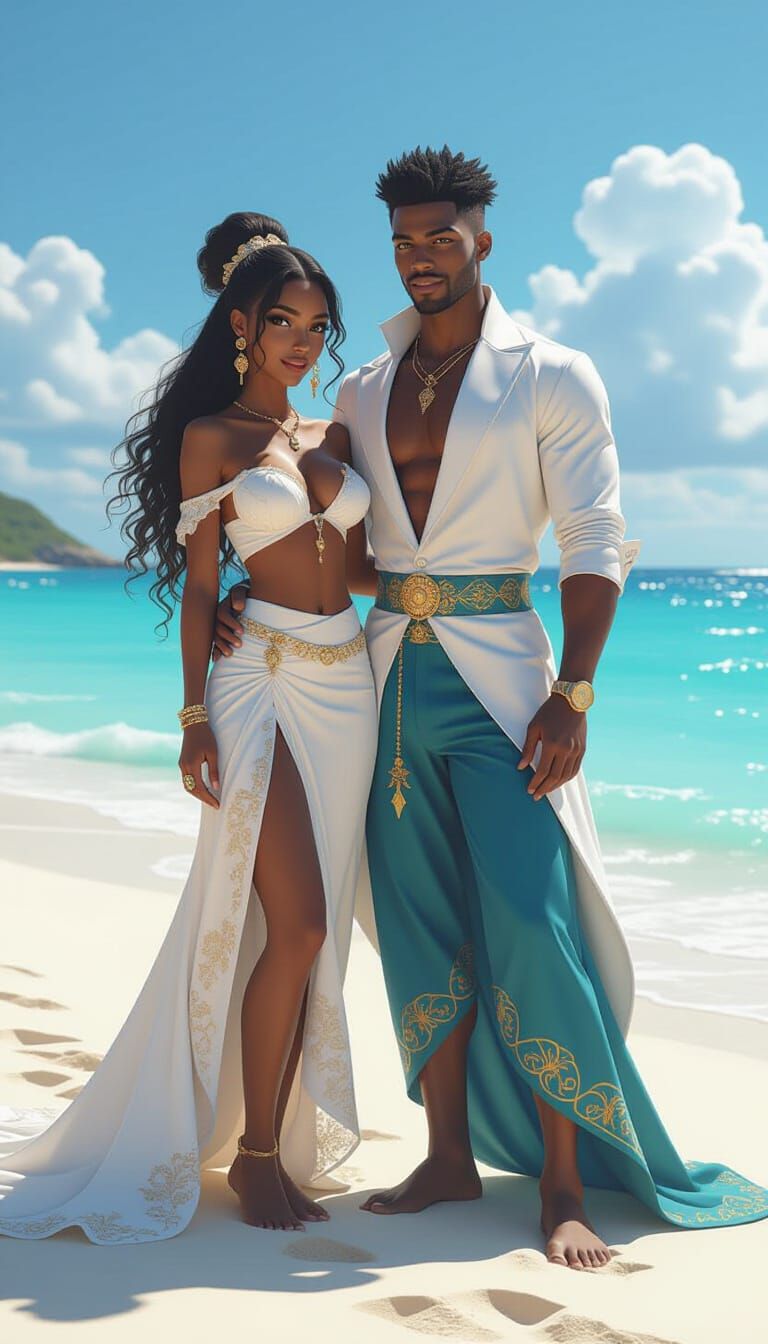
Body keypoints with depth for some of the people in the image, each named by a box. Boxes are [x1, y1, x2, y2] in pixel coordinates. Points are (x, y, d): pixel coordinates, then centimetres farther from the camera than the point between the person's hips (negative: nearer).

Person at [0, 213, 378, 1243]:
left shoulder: (336, 438, 15)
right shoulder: (210, 439, 0)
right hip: (262, 681, -6)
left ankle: (278, 1133, 17)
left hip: (346, 683, 6)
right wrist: (195, 717, -8)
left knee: (311, 931, 6)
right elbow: (198, 587, -3)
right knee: (296, 925, -11)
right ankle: (254, 1152, 4)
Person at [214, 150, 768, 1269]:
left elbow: (596, 545, -5)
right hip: (391, 670, 5)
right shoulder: (362, 393, 14)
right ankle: (452, 1158, 18)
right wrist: (251, 595, 5)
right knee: (420, 927, 7)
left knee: (529, 920, -10)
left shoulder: (553, 377, 0)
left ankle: (564, 1184, 0)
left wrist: (572, 694, -15)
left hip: (496, 672, -5)